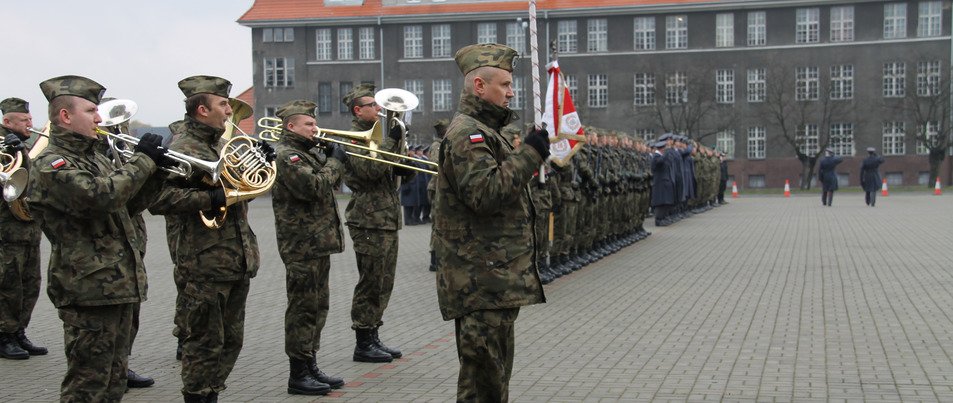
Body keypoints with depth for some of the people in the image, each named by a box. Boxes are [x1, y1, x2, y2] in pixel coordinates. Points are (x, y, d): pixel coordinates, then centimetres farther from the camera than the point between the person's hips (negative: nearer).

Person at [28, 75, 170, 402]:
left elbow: (129, 205, 23)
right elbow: (101, 195, -29)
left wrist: (156, 170, 7)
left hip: (118, 285, 9)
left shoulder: (94, 156, 18)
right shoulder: (51, 164, -13)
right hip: (88, 287, -9)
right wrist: (142, 160, -17)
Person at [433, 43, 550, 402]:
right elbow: (485, 192, -27)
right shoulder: (466, 133, -14)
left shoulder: (483, 130, 21)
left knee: (495, 370, 17)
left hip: (496, 280, 11)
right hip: (483, 281, -11)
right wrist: (529, 153, -22)